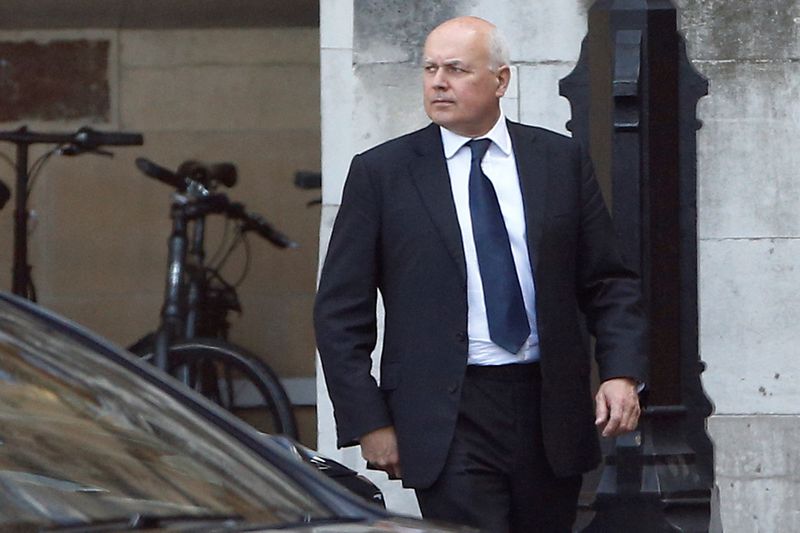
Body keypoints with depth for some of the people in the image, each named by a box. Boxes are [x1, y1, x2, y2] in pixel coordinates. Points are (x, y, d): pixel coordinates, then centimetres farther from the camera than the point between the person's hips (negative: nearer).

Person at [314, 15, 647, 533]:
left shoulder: (561, 160, 8)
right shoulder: (382, 172, 2)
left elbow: (609, 282, 11)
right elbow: (341, 311, 3)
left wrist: (622, 373, -5)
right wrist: (368, 422, -4)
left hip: (551, 412, 3)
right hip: (448, 419, -3)